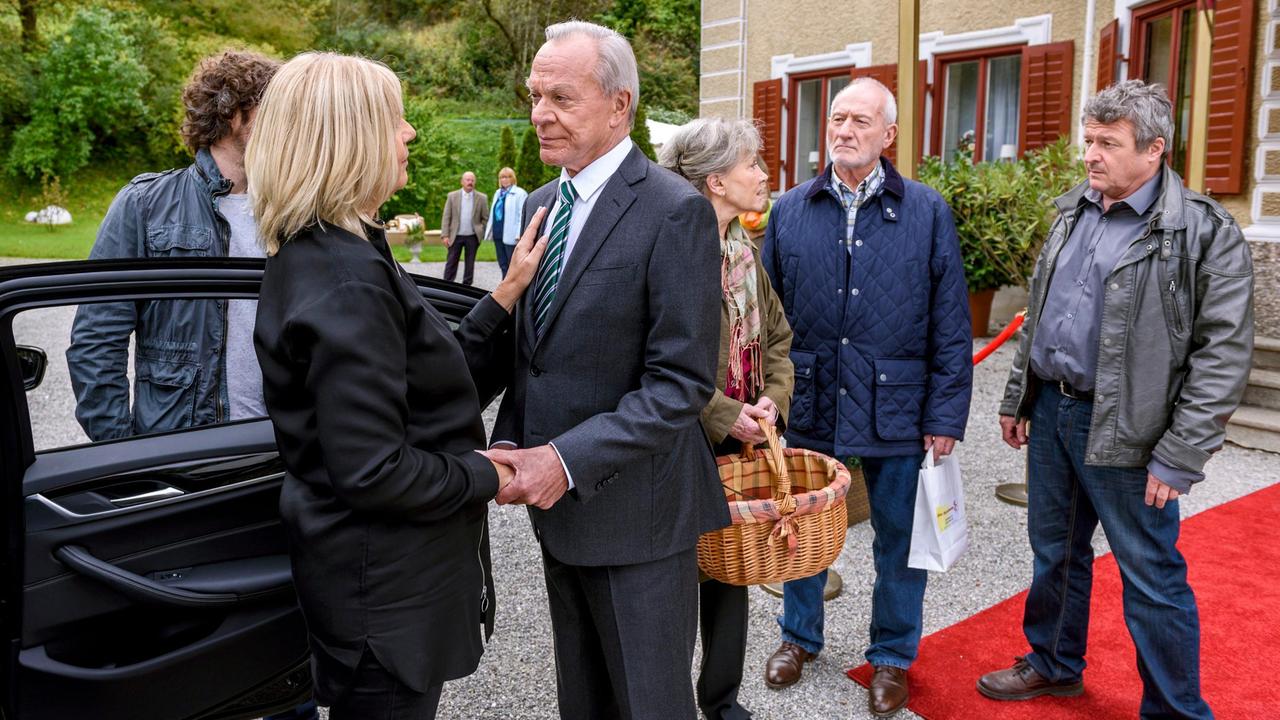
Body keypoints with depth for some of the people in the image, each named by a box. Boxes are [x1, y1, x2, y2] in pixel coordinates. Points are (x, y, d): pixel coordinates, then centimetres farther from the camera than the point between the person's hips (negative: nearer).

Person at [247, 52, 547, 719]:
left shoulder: (316, 257, 6)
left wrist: (506, 295, 2)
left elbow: (434, 382, 7)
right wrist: (484, 477, -13)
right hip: (387, 592, -9)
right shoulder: (349, 283, -25)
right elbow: (374, 470, -27)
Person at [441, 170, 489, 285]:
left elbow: (485, 218, 5)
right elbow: (446, 217, 0)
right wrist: (445, 235, -6)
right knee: (451, 263, 2)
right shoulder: (452, 196, 1)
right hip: (456, 236, 0)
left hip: (472, 237, 0)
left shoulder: (482, 198, 1)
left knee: (470, 264, 7)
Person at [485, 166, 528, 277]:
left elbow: (523, 215, -14)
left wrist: (519, 234, -21)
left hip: (510, 236, -8)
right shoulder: (498, 193, 18)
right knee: (503, 264, 12)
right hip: (498, 234, 8)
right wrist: (489, 231, 16)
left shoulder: (519, 193, -7)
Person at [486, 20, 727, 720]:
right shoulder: (539, 204, 9)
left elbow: (682, 383, -19)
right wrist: (509, 442, -1)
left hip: (635, 513, -7)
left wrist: (568, 460, -23)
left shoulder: (676, 211, -15)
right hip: (559, 506, 7)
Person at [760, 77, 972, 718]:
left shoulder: (927, 212, -1)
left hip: (895, 408, -1)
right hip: (809, 404, 2)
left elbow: (951, 324, -2)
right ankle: (799, 636, 39)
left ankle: (893, 655, 33)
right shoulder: (789, 211, 3)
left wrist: (946, 414, -6)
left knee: (900, 538, 12)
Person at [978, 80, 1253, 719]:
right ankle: (1054, 665, 39)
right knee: (1055, 552, 20)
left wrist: (1180, 456, -17)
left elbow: (1223, 352, -15)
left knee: (1152, 579, 5)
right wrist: (1018, 397, 15)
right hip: (1051, 411, 7)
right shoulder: (1072, 212, 9)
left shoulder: (1203, 232, -12)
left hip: (1125, 428, -6)